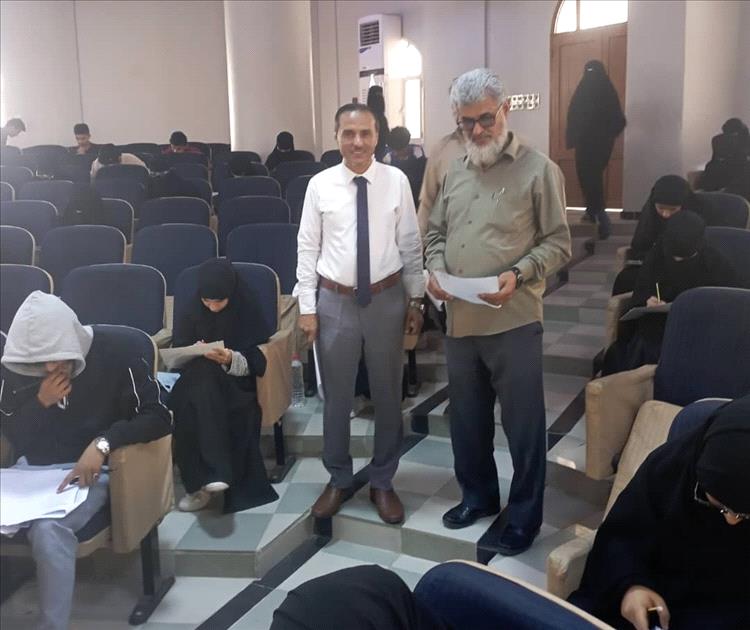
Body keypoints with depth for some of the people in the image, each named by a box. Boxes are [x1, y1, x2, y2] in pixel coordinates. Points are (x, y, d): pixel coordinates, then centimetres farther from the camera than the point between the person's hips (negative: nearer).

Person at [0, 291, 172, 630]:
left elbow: (159, 417, -15)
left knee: (48, 529, -34)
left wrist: (103, 442, -28)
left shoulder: (112, 358, -12)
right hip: (31, 469, 5)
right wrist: (40, 403, -13)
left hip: (89, 470, -4)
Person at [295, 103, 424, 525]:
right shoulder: (320, 185, -4)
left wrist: (416, 301, 1)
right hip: (335, 301, 0)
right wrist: (307, 307, -3)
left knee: (388, 394, 13)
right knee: (337, 395, 13)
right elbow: (307, 248, -1)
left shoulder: (397, 181, -4)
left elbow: (411, 244, 0)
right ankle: (339, 479, 33)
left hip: (386, 299, 0)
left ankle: (383, 482, 32)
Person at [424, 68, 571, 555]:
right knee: (467, 418, 18)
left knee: (523, 424, 5)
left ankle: (524, 516, 22)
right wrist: (436, 269, -2)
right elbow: (436, 234, 18)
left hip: (514, 320, -5)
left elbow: (558, 243, -5)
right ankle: (478, 496, 38)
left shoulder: (539, 169, -4)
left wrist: (518, 274, -21)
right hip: (460, 319, 6)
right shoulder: (456, 172, 13)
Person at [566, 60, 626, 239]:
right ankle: (593, 211, 27)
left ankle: (600, 213, -14)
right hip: (604, 142, 4)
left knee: (587, 177, 2)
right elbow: (619, 120, 6)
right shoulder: (609, 92, 1)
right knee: (595, 176, 20)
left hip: (586, 142, -4)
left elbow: (574, 118, -11)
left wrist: (570, 140, 1)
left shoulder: (582, 92, -11)